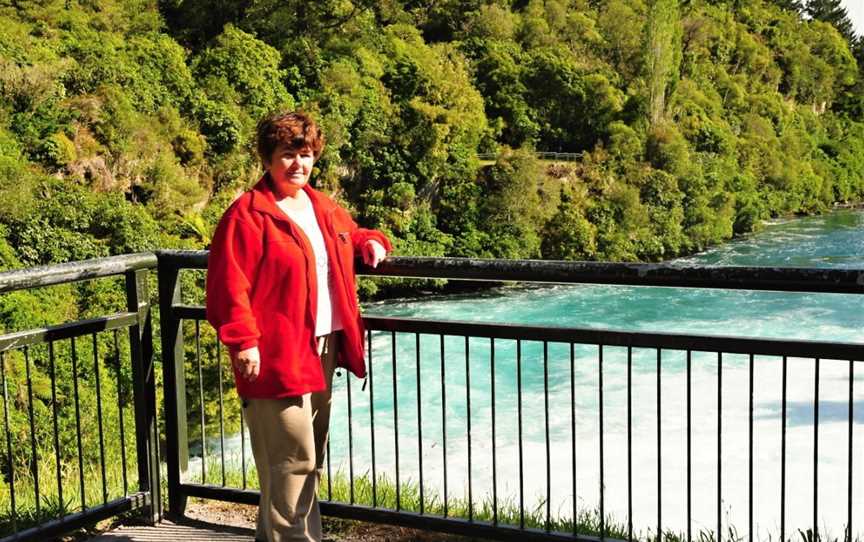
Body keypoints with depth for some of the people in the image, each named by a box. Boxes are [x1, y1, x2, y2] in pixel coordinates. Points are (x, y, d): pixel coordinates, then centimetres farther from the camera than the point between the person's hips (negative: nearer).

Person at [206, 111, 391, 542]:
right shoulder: (248, 214, -10)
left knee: (311, 457, 17)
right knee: (293, 458, -9)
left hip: (323, 348, 9)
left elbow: (351, 233, 35)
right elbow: (228, 284, -15)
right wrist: (243, 341, -21)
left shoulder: (322, 208, 14)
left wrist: (370, 242, 12)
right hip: (277, 356, -9)